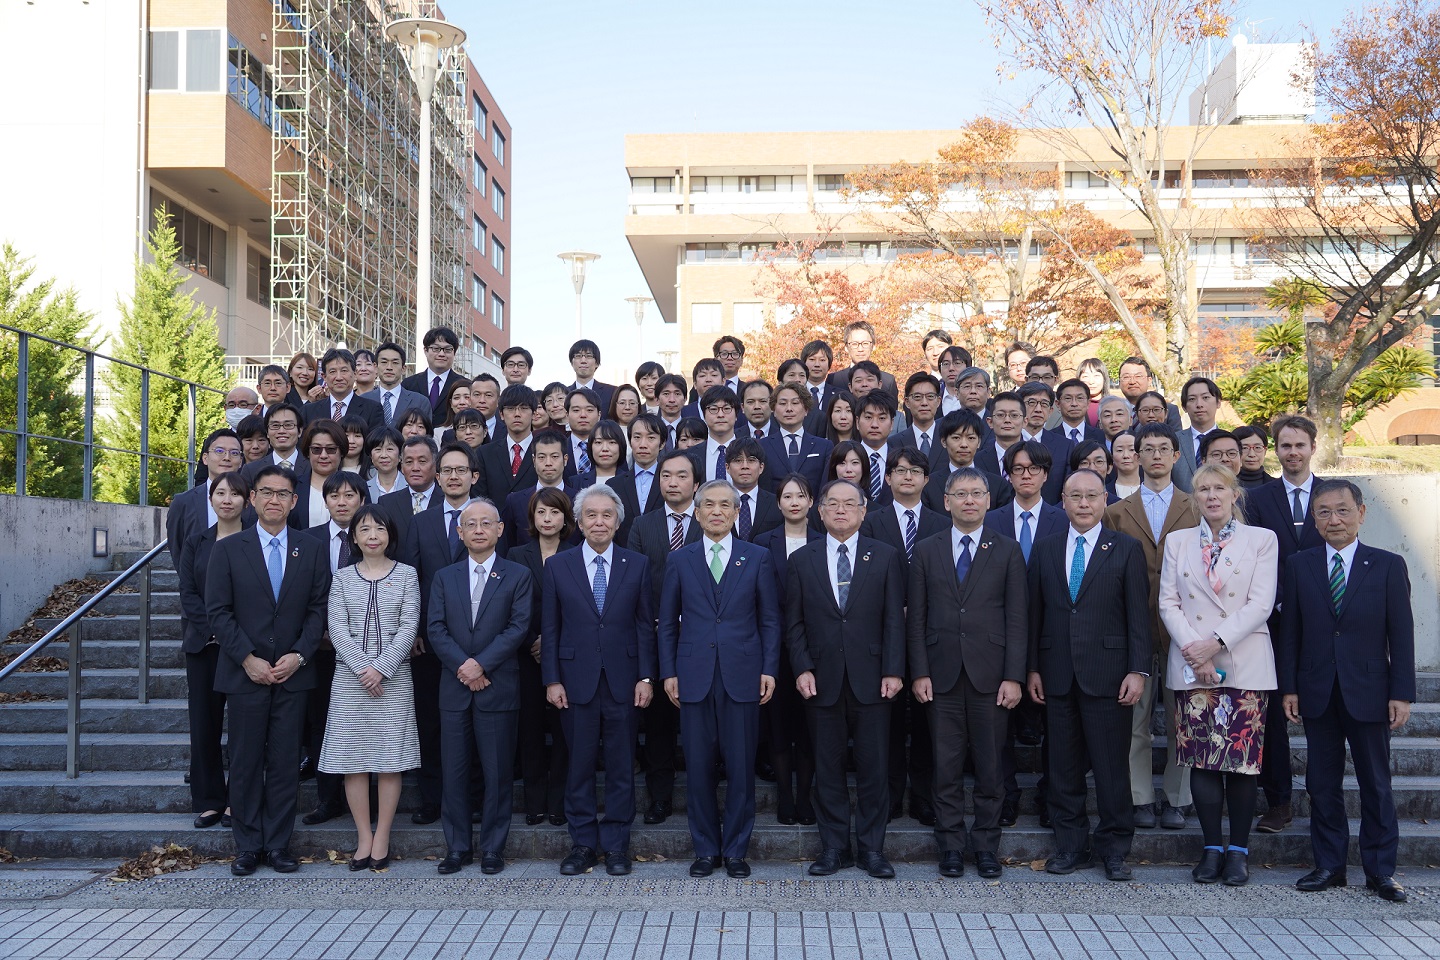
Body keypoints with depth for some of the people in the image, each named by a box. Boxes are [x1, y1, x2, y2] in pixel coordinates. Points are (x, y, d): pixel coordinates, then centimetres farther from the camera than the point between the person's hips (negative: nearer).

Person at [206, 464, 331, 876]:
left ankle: (278, 844, 12)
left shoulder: (311, 550, 8)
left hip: (293, 672, 1)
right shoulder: (228, 549, 3)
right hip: (244, 672, -1)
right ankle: (248, 846, 14)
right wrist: (248, 659, -10)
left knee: (286, 762, 4)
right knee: (246, 762, 4)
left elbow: (319, 608, 5)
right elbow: (218, 611, -1)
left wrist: (299, 655, -8)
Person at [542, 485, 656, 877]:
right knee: (579, 767, 5)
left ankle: (616, 845, 15)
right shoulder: (557, 566, 4)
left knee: (621, 767, 5)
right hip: (576, 680, 0)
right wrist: (552, 680, -2)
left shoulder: (637, 565, 5)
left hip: (623, 681, 0)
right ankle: (583, 844, 16)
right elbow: (549, 628, 4)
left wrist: (646, 677, -3)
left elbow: (645, 625, 4)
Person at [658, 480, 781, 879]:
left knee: (741, 767, 2)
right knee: (699, 767, 4)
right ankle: (705, 849, 17)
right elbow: (668, 622, 10)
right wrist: (669, 672, 2)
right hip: (695, 677, 1)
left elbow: (770, 619, 6)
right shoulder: (680, 560, 8)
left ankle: (736, 850, 15)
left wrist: (769, 669, -2)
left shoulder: (758, 558, 7)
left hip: (742, 675, -1)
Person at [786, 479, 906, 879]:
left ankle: (871, 848, 14)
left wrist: (893, 671, -6)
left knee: (874, 767, 3)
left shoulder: (885, 557, 6)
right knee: (828, 768, 6)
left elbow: (895, 619, 2)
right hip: (822, 680, 1)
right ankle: (833, 847, 17)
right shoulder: (802, 560, 7)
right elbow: (794, 623, 6)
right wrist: (802, 669, -5)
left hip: (871, 679, 0)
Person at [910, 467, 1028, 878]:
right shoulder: (926, 551, 8)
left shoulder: (1007, 552, 6)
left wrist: (1013, 676, -6)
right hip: (943, 676, 1)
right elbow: (916, 619, 6)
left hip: (990, 676, -1)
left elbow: (1016, 620, 2)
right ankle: (951, 848, 15)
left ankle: (987, 848, 16)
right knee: (946, 768, 4)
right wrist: (919, 672, -2)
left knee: (990, 768, 4)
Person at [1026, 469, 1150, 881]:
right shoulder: (1045, 549, 11)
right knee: (1063, 767, 8)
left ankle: (1114, 848, 12)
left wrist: (1138, 669, -9)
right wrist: (1032, 668, 7)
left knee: (1111, 765, 0)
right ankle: (1071, 846, 17)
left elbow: (1138, 614, -1)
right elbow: (1035, 612, 11)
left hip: (1107, 673, -3)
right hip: (1057, 674, 3)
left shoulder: (1126, 549, 3)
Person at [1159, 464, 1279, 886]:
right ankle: (1212, 848, 9)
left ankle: (1238, 851, 7)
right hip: (1192, 665, 2)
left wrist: (1216, 642, -13)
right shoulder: (1177, 541, 12)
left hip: (1245, 664, -2)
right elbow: (1168, 602, 5)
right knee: (1201, 759, 0)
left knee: (1244, 758, -3)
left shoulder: (1261, 539, 5)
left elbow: (1260, 604, -4)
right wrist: (1193, 650, -9)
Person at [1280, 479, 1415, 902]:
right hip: (1317, 692, 2)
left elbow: (1401, 633, -2)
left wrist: (1401, 693, -6)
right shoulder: (1299, 566, 4)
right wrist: (1289, 687, 0)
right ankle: (1329, 865, 18)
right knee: (1323, 783, 8)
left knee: (1376, 783, 6)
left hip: (1368, 691, -2)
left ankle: (1380, 870, 15)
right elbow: (1290, 631, 5)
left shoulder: (1388, 565, 0)